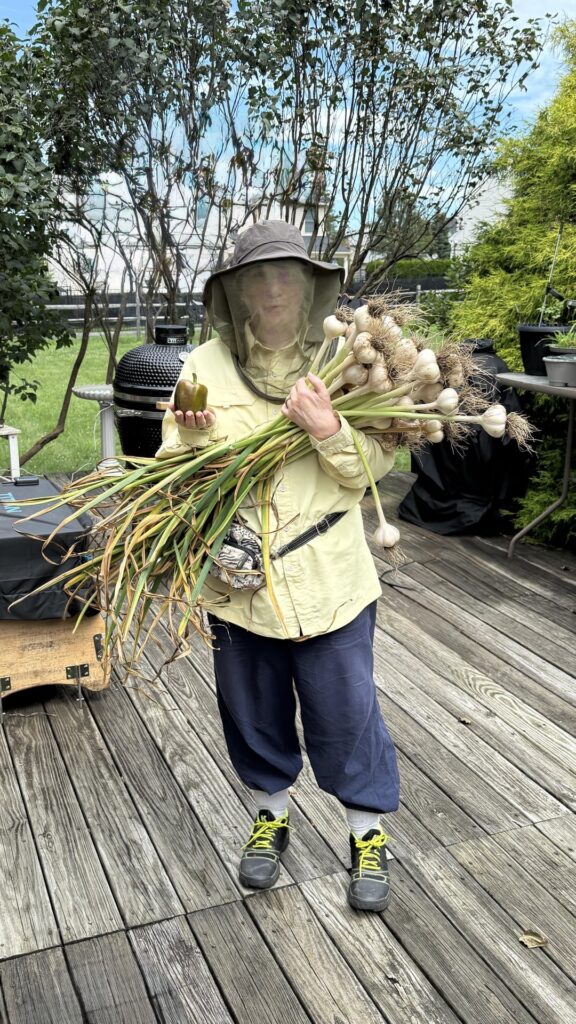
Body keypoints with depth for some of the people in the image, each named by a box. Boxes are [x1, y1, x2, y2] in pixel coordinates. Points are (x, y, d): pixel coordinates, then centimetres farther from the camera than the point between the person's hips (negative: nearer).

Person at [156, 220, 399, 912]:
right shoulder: (205, 366, -2)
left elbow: (375, 467, -5)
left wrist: (329, 430, -24)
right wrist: (192, 439, -22)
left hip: (329, 577, -1)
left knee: (345, 710, 9)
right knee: (253, 708, 17)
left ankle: (367, 833, 32)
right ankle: (271, 814, 43)